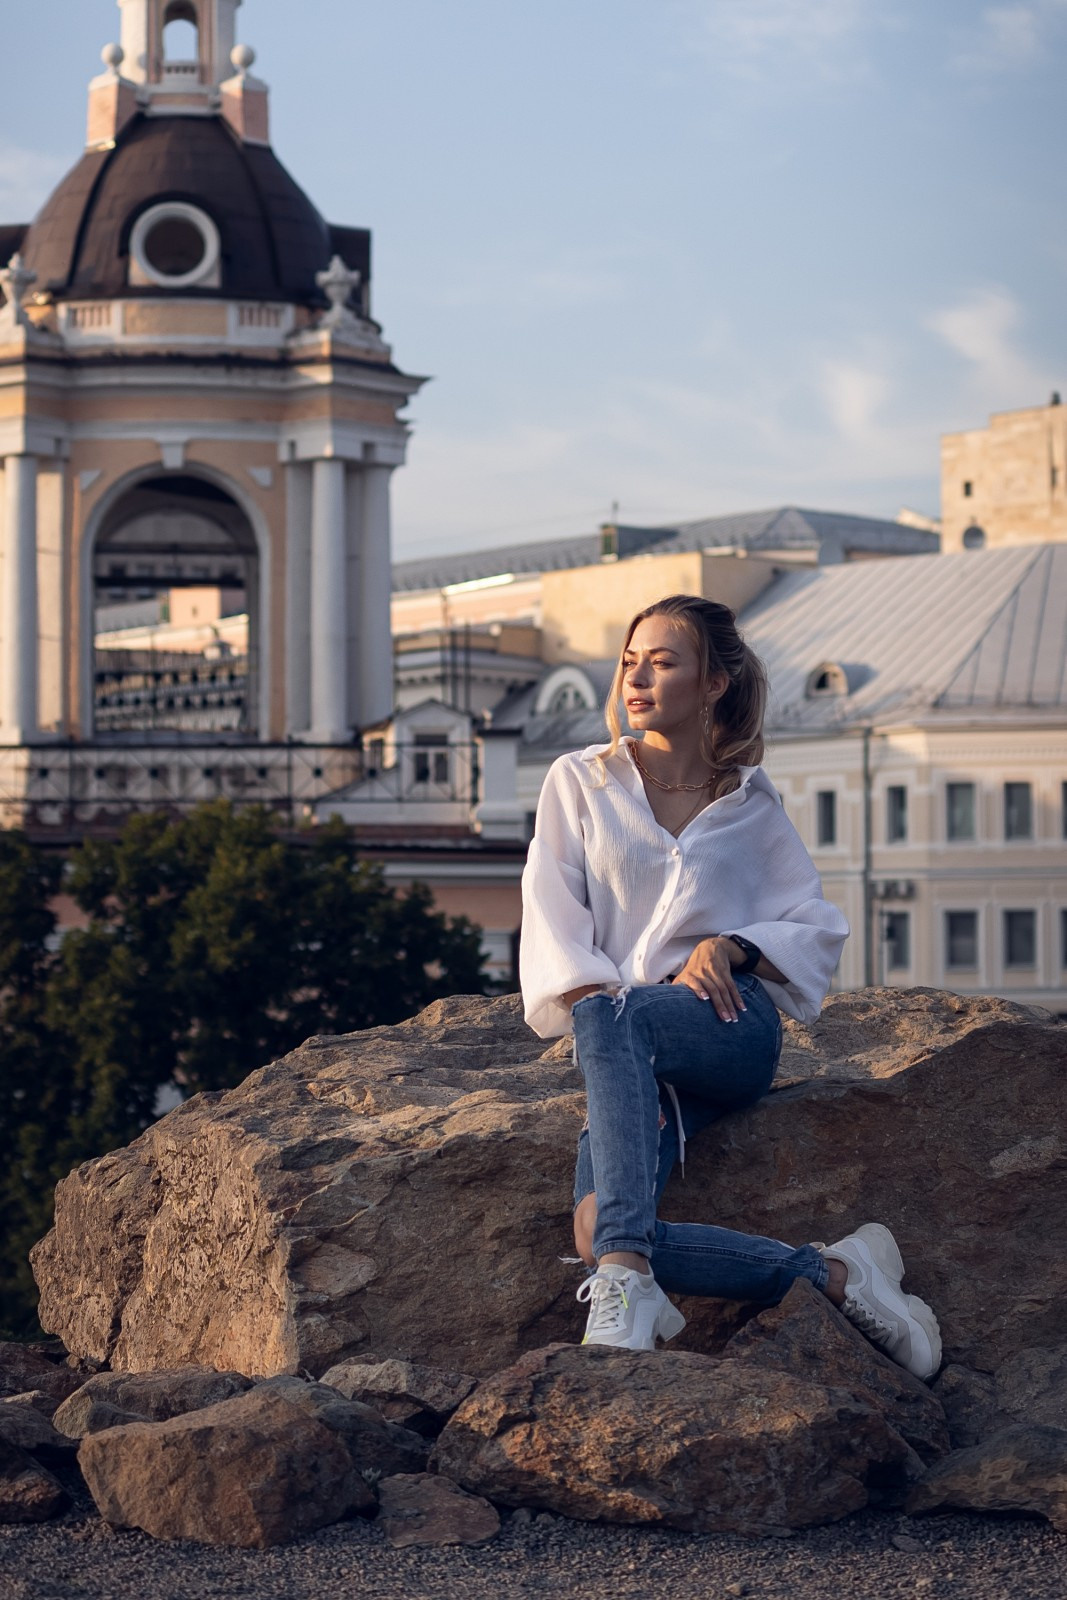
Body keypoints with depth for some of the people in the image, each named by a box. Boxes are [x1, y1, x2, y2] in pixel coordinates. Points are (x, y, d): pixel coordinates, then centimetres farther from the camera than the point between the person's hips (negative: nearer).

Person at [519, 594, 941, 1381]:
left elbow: (819, 931, 15)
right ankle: (833, 1273, -21)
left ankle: (627, 1286, -47)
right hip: (629, 1049, 2)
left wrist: (733, 947, -8)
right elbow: (555, 930, 5)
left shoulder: (752, 803, 17)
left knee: (613, 1020, -39)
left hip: (730, 1023, -2)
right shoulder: (580, 783, 15)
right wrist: (615, 1041, -11)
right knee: (599, 1235, -29)